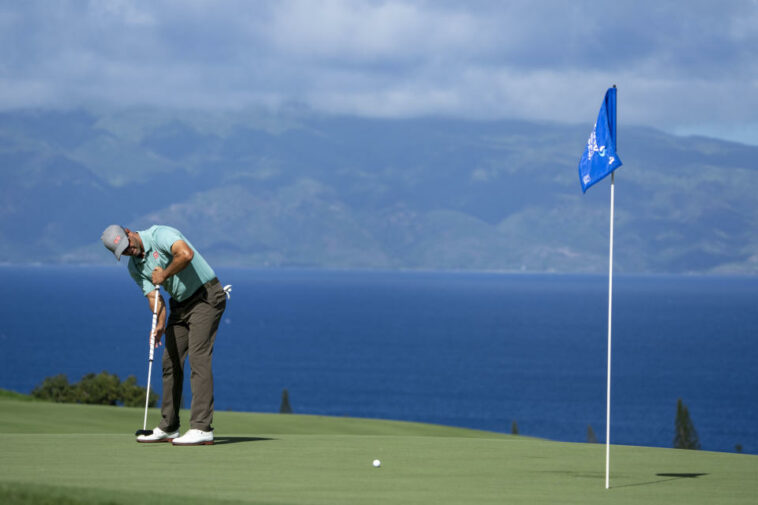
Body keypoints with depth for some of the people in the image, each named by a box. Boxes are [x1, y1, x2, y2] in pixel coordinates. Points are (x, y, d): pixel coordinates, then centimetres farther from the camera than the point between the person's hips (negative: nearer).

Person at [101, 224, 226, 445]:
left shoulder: (160, 235, -18)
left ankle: (202, 429, -23)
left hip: (205, 296, -9)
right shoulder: (134, 267, 6)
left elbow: (186, 253, -37)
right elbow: (154, 296, -1)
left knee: (198, 357, -17)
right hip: (180, 304, 9)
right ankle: (168, 428, 17)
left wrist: (164, 275, -22)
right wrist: (159, 324, -19)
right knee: (171, 361, 8)